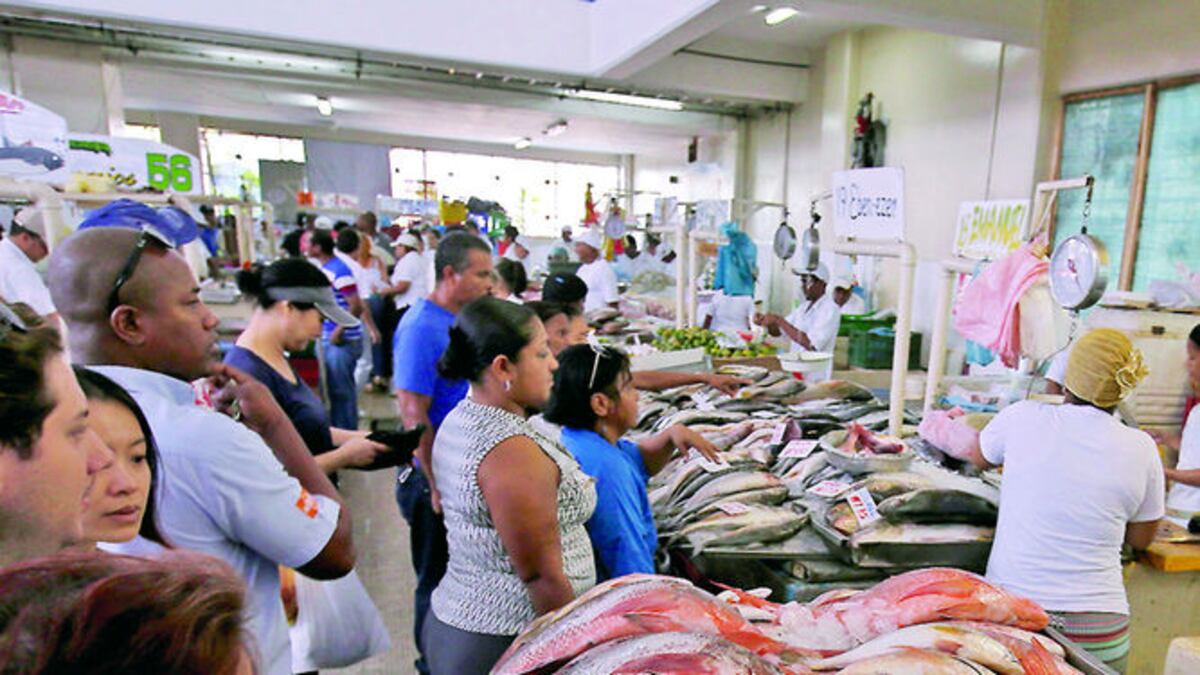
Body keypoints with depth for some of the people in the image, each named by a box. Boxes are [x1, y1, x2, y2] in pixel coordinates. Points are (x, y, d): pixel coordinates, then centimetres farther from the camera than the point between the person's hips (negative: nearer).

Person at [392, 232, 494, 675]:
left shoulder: (462, 320, 6)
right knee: (439, 583, 11)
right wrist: (438, 486, -20)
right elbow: (413, 414, -23)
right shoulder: (422, 328, -21)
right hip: (439, 479, -9)